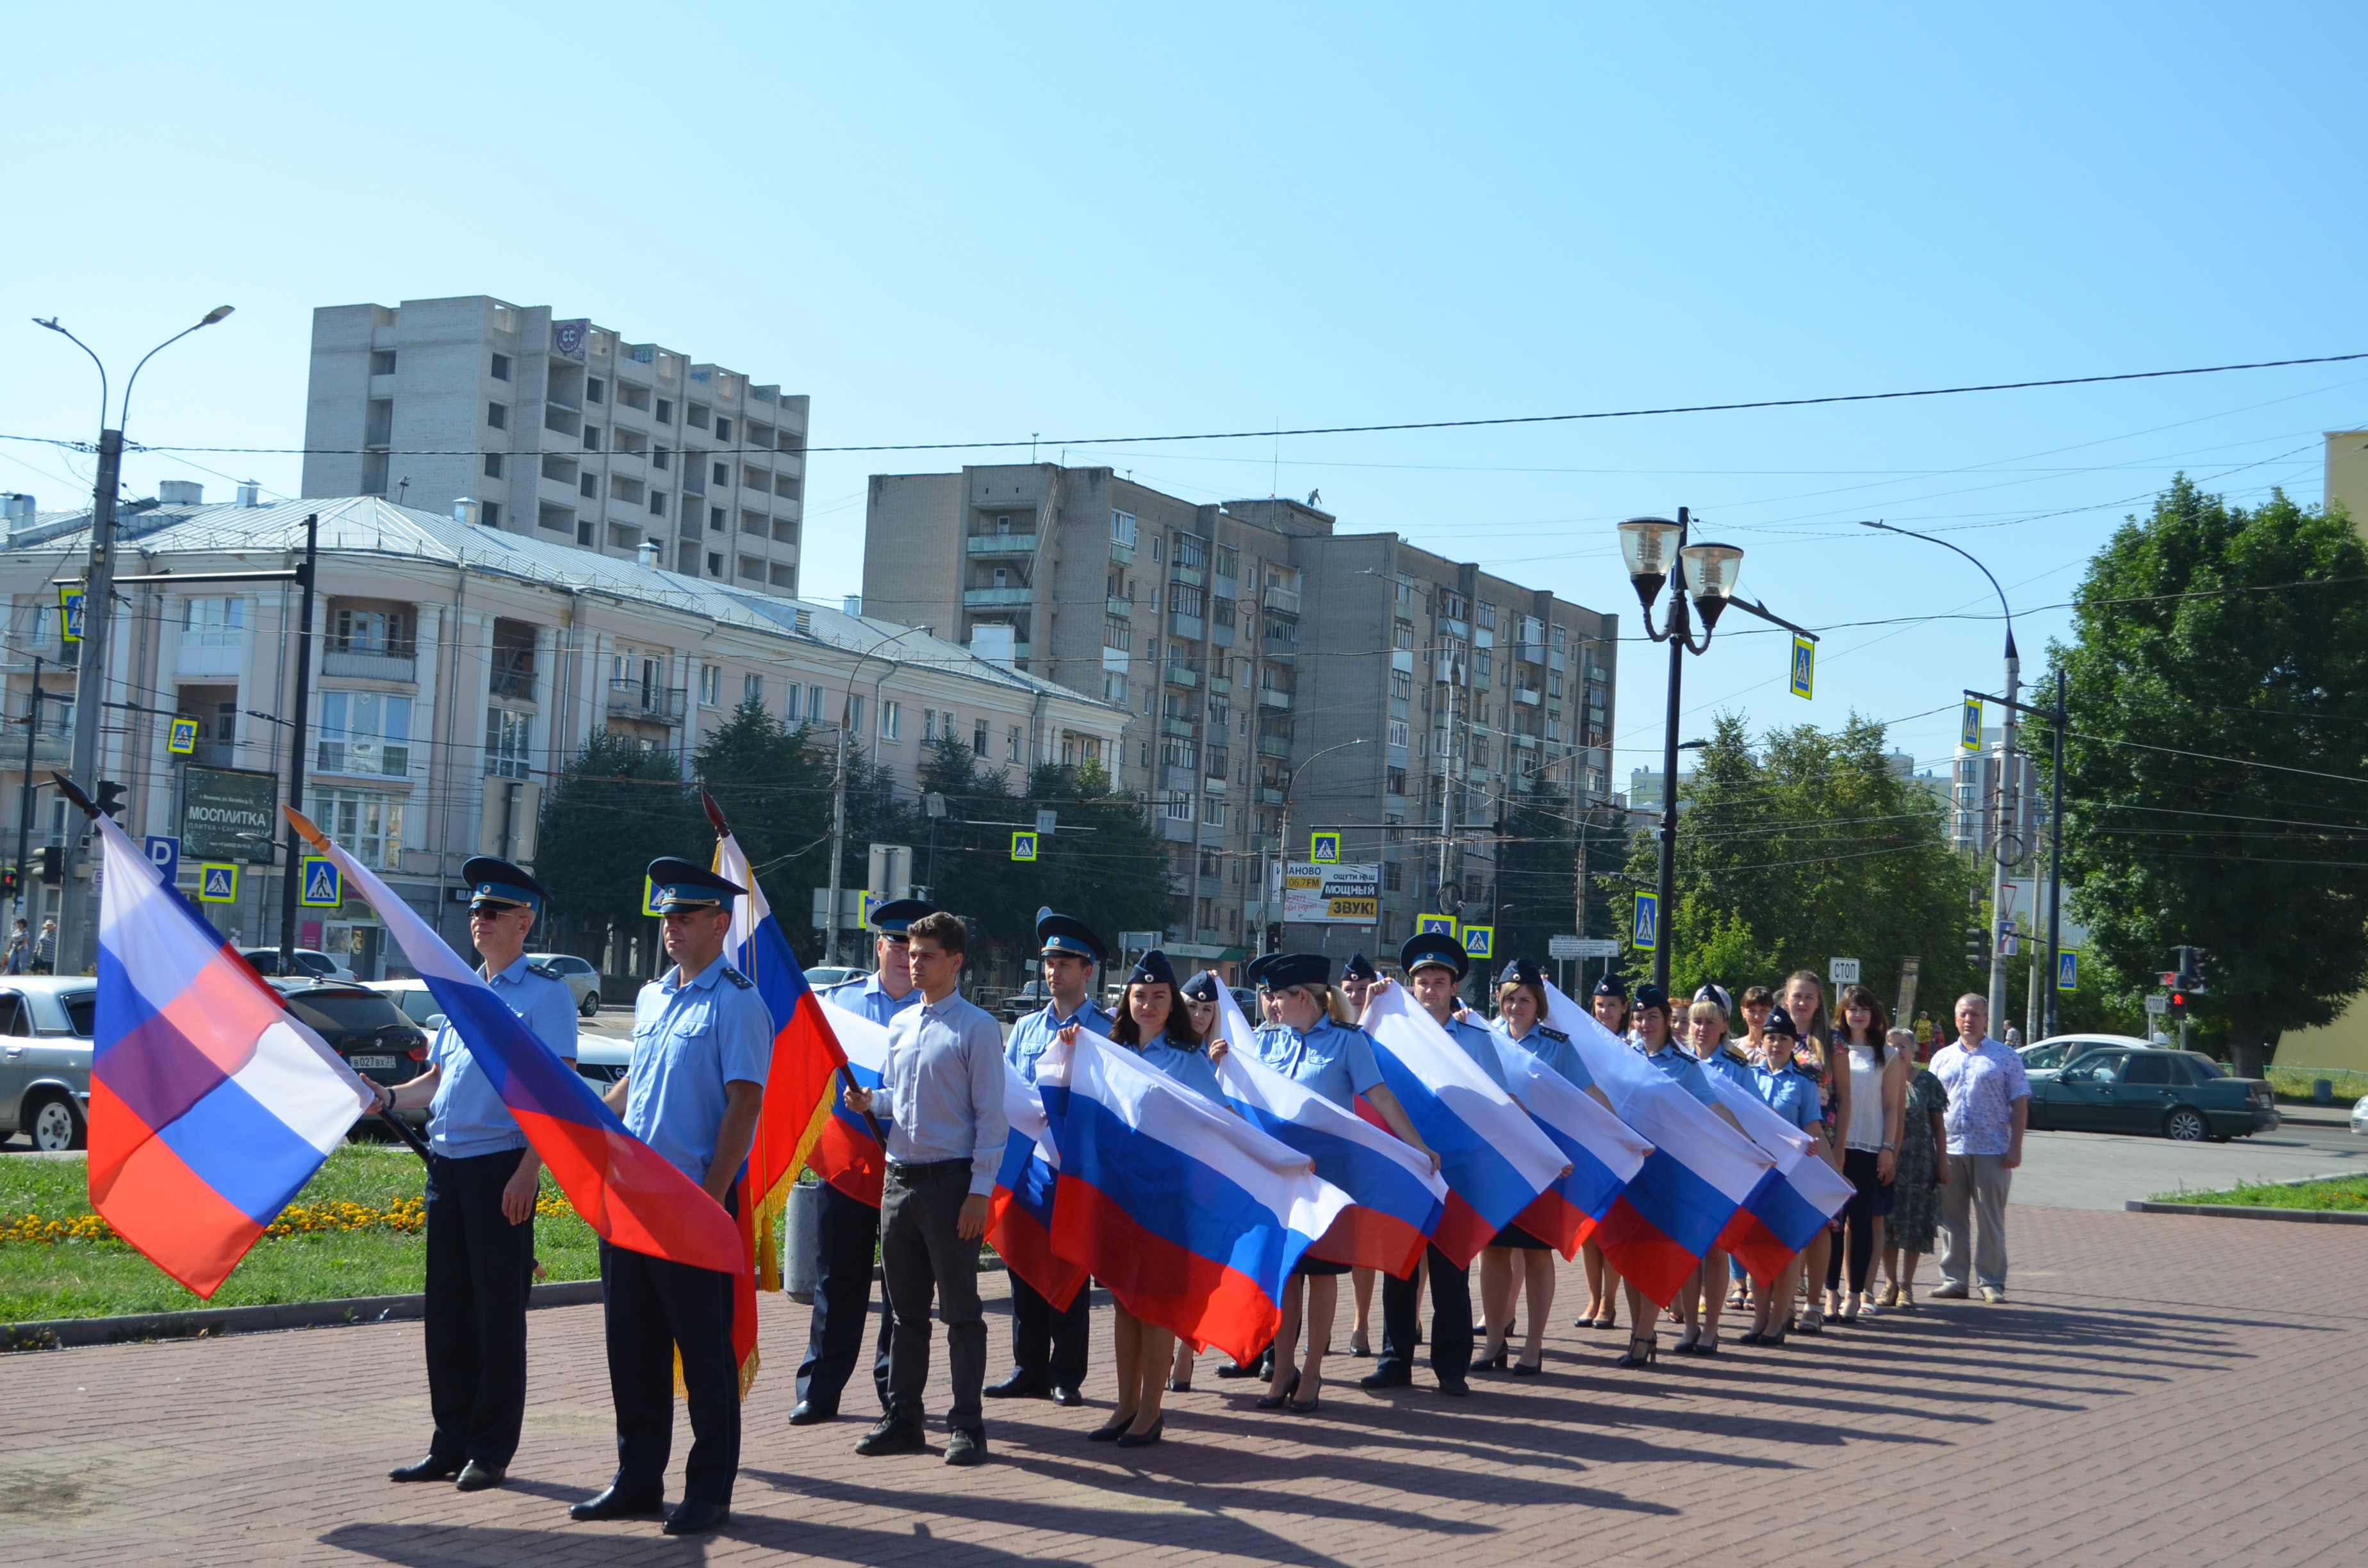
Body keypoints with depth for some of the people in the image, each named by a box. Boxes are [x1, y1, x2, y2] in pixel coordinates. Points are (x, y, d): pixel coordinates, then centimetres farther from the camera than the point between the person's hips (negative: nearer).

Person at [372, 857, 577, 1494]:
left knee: (498, 1313, -1)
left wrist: (527, 1173, -19)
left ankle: (492, 1452, 8)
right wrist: (389, 1097, 2)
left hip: (501, 1167, -7)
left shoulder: (545, 992, -5)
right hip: (446, 1164, 7)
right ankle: (450, 1443, 19)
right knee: (447, 1311, 10)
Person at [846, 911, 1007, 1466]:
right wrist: (871, 1102, 0)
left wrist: (979, 1192, -14)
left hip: (950, 1181, -6)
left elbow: (990, 1114, -9)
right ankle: (902, 1420, 19)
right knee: (906, 1310, 12)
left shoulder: (976, 1027, -6)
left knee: (960, 1310, -1)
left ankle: (967, 1426, 4)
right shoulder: (900, 1025, 14)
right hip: (899, 1179, 7)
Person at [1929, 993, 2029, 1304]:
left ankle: (1991, 1283, 5)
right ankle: (1953, 1280, 11)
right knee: (1951, 1220, 5)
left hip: (1992, 1151, -3)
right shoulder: (1942, 1058, 15)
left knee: (1990, 1221, 0)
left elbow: (2020, 1104, 2)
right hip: (1949, 1150, 3)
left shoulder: (2005, 1057, 5)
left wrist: (2015, 1147, -7)